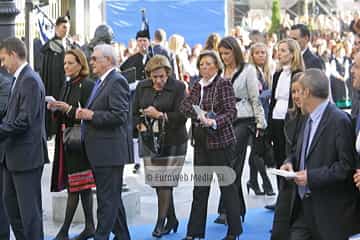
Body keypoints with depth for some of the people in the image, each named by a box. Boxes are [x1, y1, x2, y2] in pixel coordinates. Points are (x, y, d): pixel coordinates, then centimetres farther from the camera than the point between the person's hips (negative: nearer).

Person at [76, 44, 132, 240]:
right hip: (99, 151, 10)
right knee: (111, 196, 17)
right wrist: (84, 113, 7)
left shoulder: (117, 82, -13)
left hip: (110, 151, -10)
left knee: (108, 198, -5)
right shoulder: (100, 82, 18)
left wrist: (91, 115, -17)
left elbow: (119, 115, -22)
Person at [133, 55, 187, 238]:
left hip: (172, 142, -4)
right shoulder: (142, 87, 8)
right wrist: (141, 125, -6)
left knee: (164, 183, -7)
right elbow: (135, 112, 12)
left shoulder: (178, 87, -6)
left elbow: (182, 116, -11)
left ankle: (161, 222, 6)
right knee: (157, 182, 7)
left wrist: (160, 115, -18)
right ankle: (171, 219, 23)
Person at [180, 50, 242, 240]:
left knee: (227, 185, 1)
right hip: (201, 142, 6)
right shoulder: (198, 86, 13)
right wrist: (199, 115, -14)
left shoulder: (223, 84, -6)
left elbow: (231, 112, -13)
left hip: (220, 141, -6)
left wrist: (214, 122, -29)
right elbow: (184, 106, 5)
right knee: (199, 187, 7)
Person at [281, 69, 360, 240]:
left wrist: (311, 176, -20)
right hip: (303, 206, 7)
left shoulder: (339, 121, -16)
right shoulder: (309, 119, 10)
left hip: (330, 210, -7)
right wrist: (291, 161, 2)